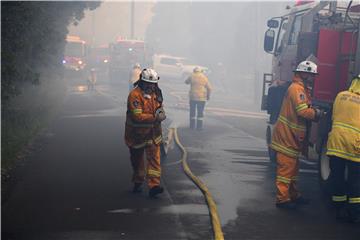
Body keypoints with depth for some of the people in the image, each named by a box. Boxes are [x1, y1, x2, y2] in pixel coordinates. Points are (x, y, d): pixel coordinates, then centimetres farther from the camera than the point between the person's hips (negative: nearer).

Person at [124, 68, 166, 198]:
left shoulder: (155, 93, 4)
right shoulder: (135, 95, -19)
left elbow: (159, 107, 18)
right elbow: (137, 116, -27)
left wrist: (161, 112, -7)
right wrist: (155, 117, -29)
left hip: (152, 134, 4)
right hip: (137, 135, -4)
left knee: (154, 159, -9)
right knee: (137, 161, 14)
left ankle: (154, 185, -14)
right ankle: (137, 183, 33)